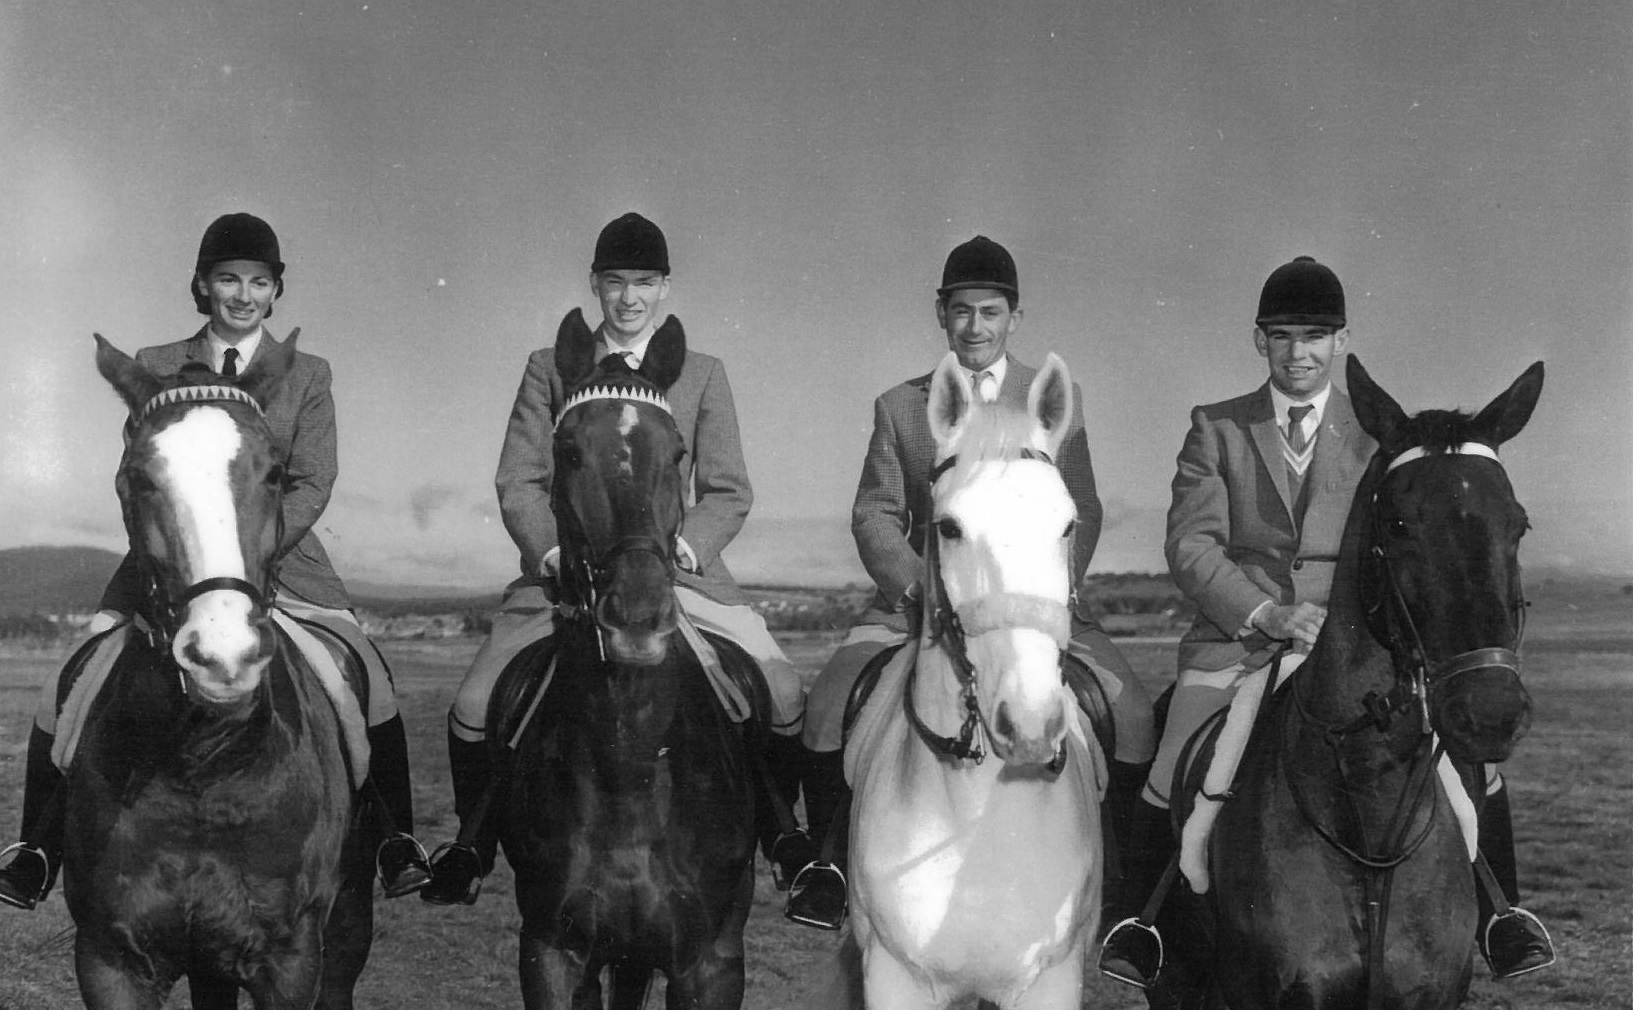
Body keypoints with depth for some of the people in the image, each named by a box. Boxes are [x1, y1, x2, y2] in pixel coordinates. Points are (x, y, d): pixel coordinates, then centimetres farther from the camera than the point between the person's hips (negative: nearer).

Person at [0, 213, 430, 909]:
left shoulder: (307, 376, 7)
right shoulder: (155, 369, 8)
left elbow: (312, 485, -1)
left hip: (282, 558, 0)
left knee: (371, 685, -17)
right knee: (63, 696, -11)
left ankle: (397, 846, -2)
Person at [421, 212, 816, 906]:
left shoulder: (703, 376, 12)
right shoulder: (548, 370, 10)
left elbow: (727, 492, 8)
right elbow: (518, 484, 6)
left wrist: (681, 548, -11)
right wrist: (557, 550, -12)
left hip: (677, 569, 0)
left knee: (784, 696, -15)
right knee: (474, 706, -15)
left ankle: (778, 831, 9)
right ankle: (473, 843, 11)